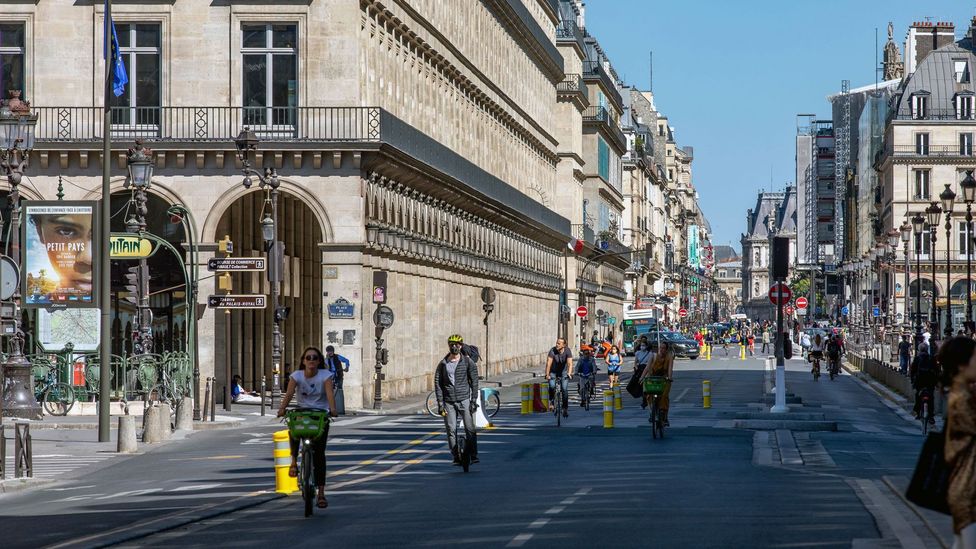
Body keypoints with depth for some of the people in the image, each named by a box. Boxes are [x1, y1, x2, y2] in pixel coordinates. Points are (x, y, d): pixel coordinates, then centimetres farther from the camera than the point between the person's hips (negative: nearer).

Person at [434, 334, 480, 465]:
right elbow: (437, 383, 5)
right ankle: (456, 458, 5)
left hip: (464, 400, -2)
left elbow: (474, 382, 1)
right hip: (448, 402, 2)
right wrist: (440, 403, -3)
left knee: (470, 428, -9)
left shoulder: (468, 362, 1)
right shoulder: (442, 364, 6)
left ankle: (474, 456, -3)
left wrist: (474, 400, -6)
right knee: (451, 430, -2)